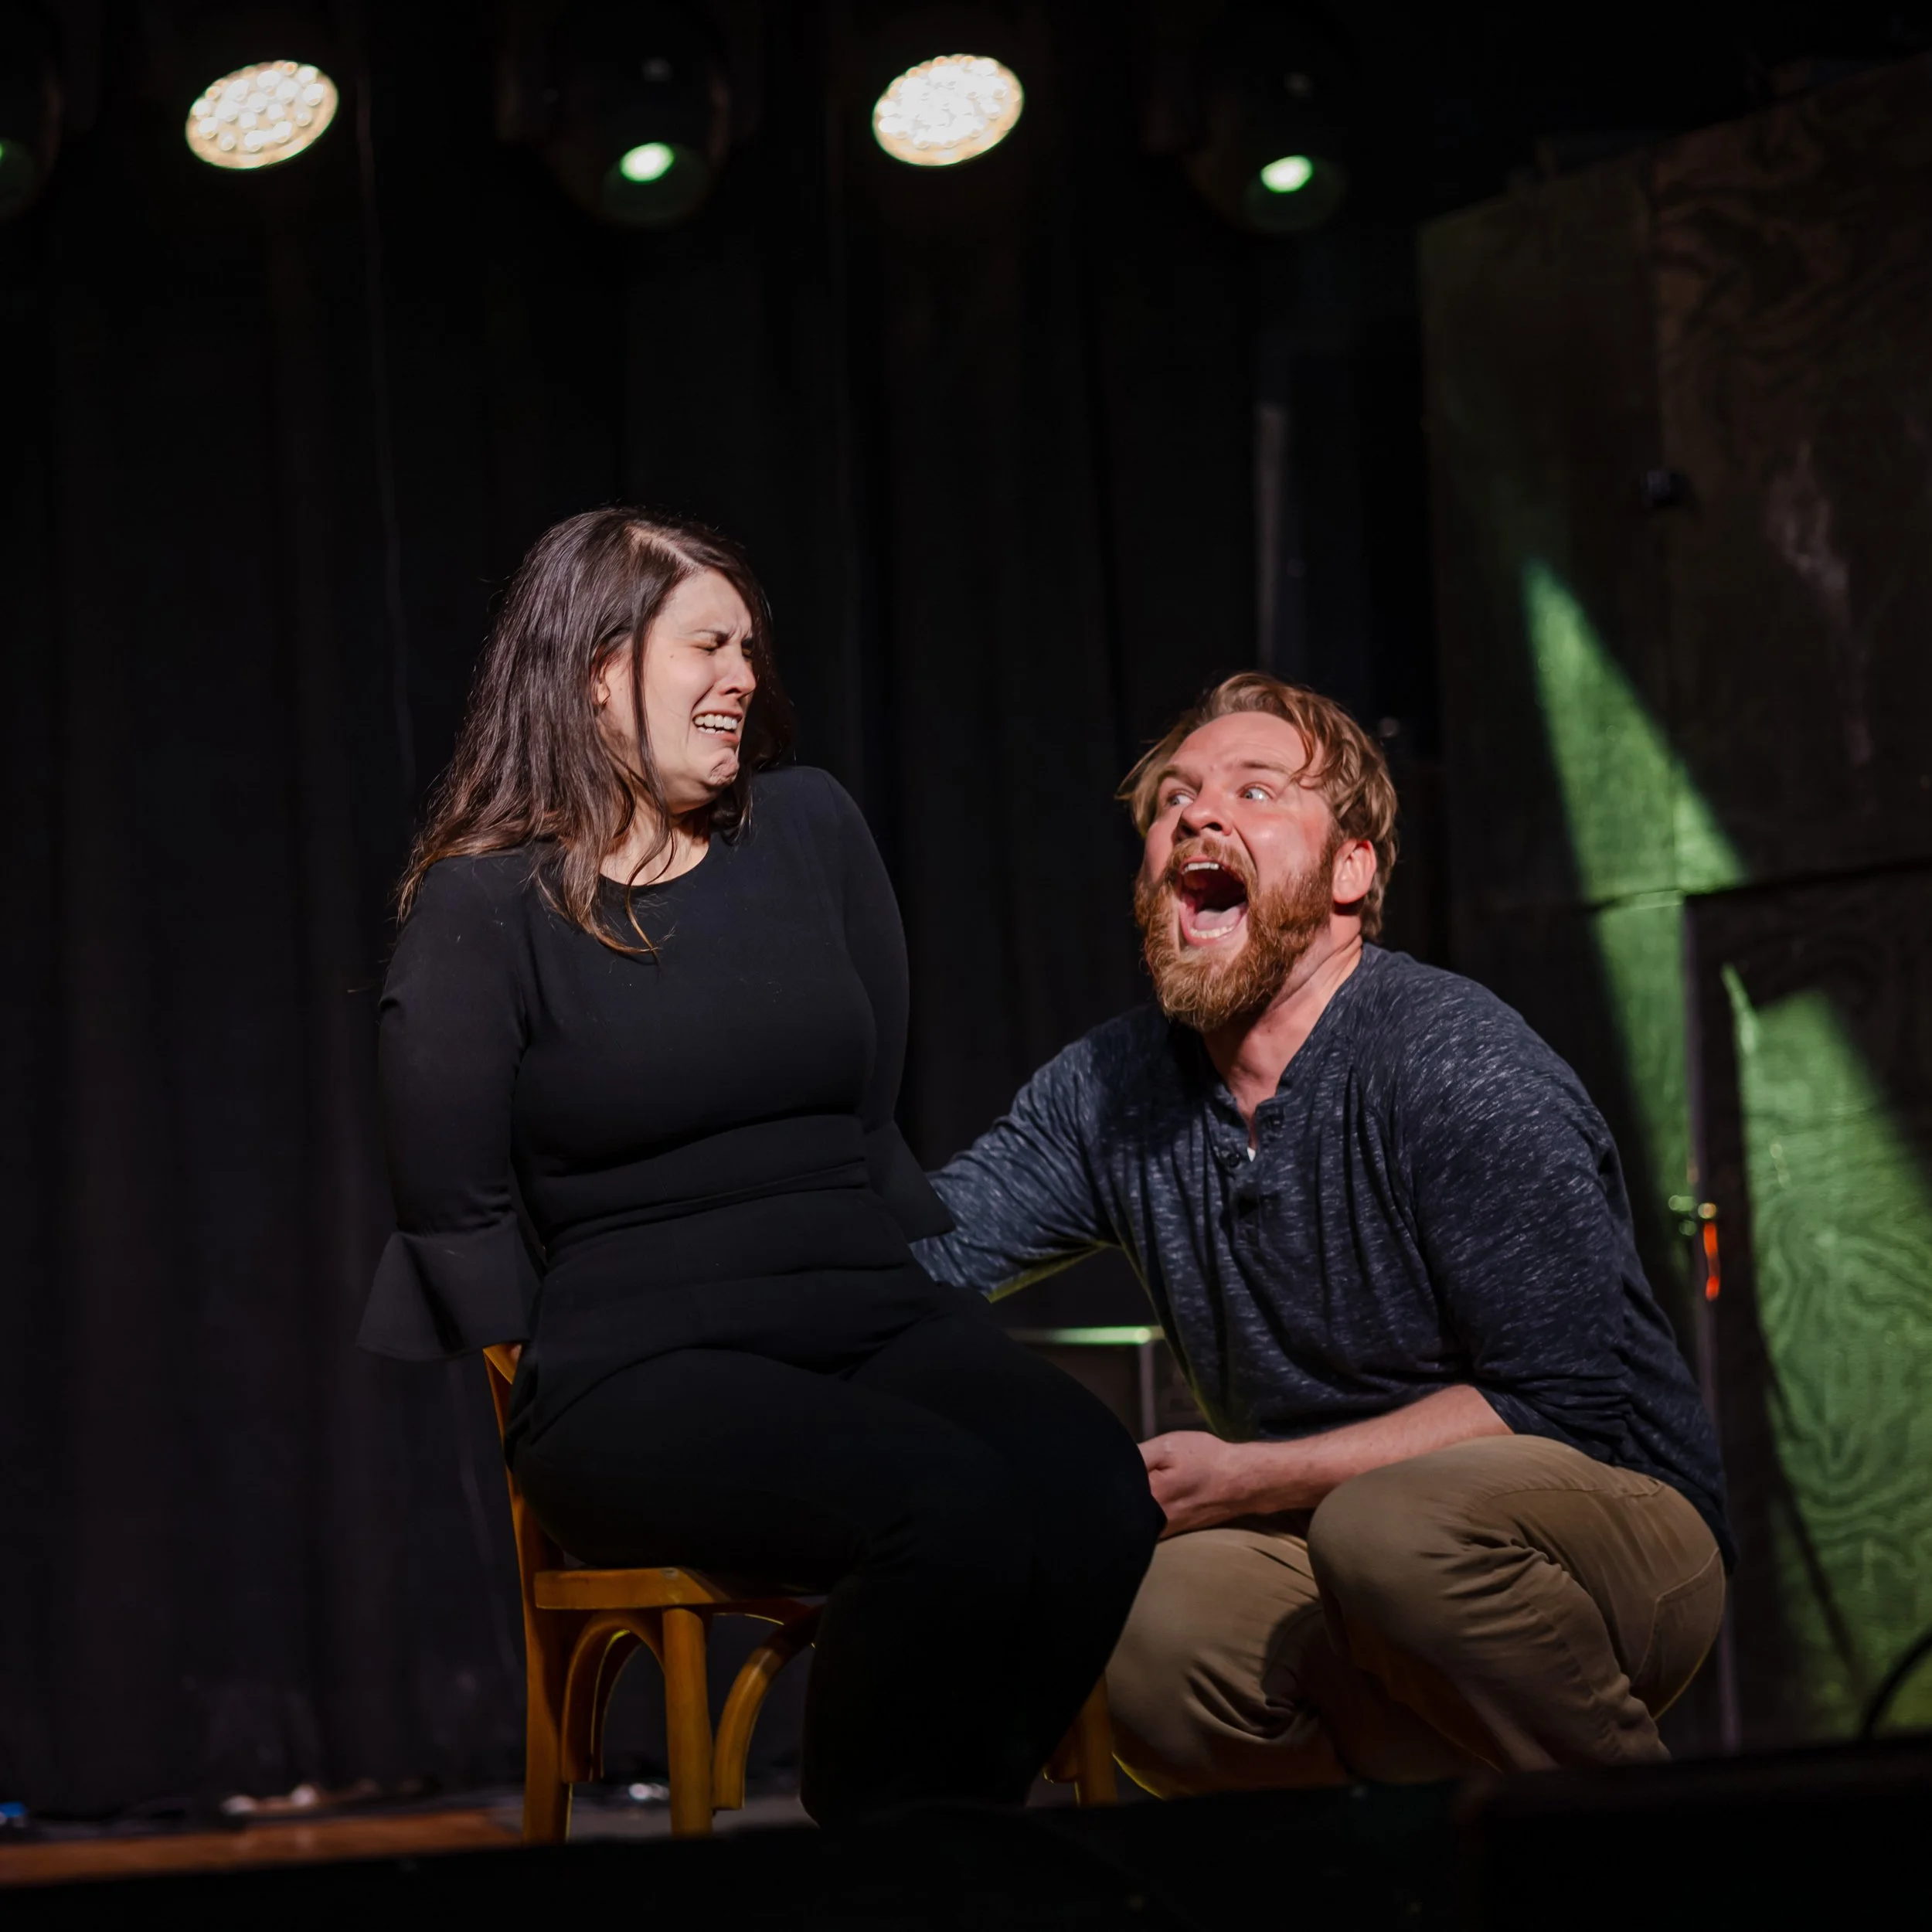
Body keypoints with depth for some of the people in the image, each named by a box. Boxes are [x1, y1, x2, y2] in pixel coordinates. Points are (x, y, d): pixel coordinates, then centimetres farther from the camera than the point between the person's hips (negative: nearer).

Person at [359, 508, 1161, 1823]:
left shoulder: (808, 830, 15)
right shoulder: (483, 907, 2)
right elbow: (460, 1222, 2)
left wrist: (958, 1320, 9)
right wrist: (553, 1406, -7)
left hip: (881, 1321, 5)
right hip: (640, 1362, -5)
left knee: (1100, 1497, -29)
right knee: (953, 1507, -34)